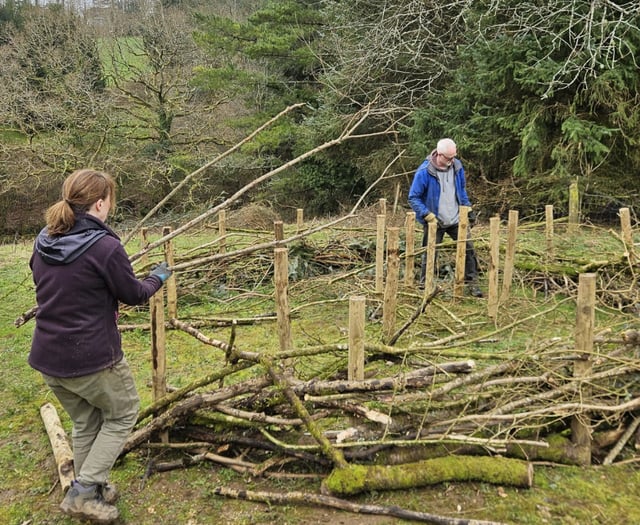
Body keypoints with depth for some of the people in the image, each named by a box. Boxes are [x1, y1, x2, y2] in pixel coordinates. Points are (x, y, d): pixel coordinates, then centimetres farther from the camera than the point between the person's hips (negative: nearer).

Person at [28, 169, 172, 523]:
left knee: (85, 423, 25)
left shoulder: (44, 241, 3)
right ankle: (83, 492, 13)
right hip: (91, 358, -7)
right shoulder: (105, 245, -20)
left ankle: (90, 492, 37)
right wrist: (158, 278, 12)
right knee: (122, 413, 18)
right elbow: (134, 295, -7)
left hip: (47, 359, 7)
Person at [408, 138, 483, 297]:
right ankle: (425, 286, 22)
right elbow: (413, 198, -14)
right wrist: (428, 216, -22)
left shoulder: (457, 165, -3)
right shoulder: (424, 172, -20)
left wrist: (468, 209, 7)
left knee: (468, 249, 4)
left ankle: (472, 282, 18)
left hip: (456, 219, 4)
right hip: (435, 222, -4)